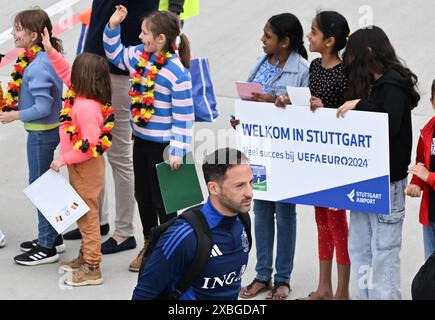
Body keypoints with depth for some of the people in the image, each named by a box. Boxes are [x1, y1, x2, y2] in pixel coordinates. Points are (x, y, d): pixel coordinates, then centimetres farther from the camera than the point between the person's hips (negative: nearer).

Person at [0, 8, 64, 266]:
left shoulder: (37, 66, -24)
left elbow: (43, 108, -25)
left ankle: (47, 247, 10)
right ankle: (52, 236, 32)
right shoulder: (46, 57, 5)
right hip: (48, 129, 9)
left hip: (41, 132, -9)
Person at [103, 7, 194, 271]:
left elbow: (183, 116, -21)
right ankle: (149, 246, 37)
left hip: (162, 145, -8)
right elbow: (116, 54, 18)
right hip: (141, 138, 8)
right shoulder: (140, 55, -3)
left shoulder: (177, 72, -24)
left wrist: (178, 151, -19)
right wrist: (113, 27, 4)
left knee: (162, 200, 7)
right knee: (142, 195, 20)